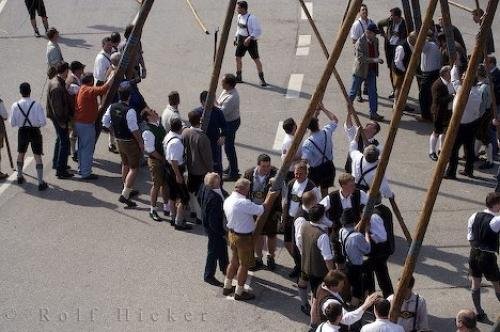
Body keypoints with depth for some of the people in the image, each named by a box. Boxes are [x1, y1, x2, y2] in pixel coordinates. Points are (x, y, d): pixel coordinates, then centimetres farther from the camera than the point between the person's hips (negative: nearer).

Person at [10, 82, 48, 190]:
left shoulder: (15, 106, -12)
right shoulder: (36, 105, -17)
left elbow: (12, 123, -7)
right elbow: (43, 122, -15)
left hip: (22, 132, 2)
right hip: (35, 131, -2)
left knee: (21, 154, 24)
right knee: (38, 156, 3)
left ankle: (20, 176, 39)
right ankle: (40, 182, -1)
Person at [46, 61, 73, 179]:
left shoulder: (54, 81, 5)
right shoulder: (57, 87, -28)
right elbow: (57, 106, -26)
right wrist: (62, 122, -19)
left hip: (58, 117, 10)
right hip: (59, 117, -10)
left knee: (60, 139, 25)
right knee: (64, 142, -4)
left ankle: (56, 164, 40)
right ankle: (61, 170, 0)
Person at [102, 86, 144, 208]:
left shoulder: (112, 107, -5)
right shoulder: (129, 111, -26)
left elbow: (105, 122, 6)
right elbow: (134, 129, -24)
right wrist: (141, 143, -12)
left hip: (119, 141, 8)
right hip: (130, 142, -8)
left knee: (125, 165, 25)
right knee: (134, 168, 2)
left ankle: (128, 190, 41)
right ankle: (124, 195, -4)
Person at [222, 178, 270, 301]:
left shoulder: (228, 200, -1)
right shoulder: (243, 203, -29)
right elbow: (260, 210, -21)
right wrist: (268, 200, -4)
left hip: (232, 234, 8)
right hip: (244, 237, -8)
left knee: (234, 261, 24)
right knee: (244, 265, 7)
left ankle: (227, 287, 36)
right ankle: (239, 292, 18)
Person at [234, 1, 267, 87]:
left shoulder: (252, 18, -21)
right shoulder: (239, 16, 3)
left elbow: (258, 31, -21)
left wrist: (249, 38, -29)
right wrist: (236, 37, 14)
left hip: (250, 41, -7)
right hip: (241, 40, 7)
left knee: (256, 59, -2)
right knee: (238, 57, 7)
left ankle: (262, 79, 7)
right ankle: (238, 77, 21)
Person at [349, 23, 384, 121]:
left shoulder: (375, 41, 0)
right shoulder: (360, 42, -21)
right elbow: (360, 58, -26)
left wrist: (377, 60, -3)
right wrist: (374, 60, -34)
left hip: (371, 70, 5)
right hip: (360, 70, -5)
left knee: (373, 93, 1)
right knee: (354, 91, 12)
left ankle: (373, 113, 4)